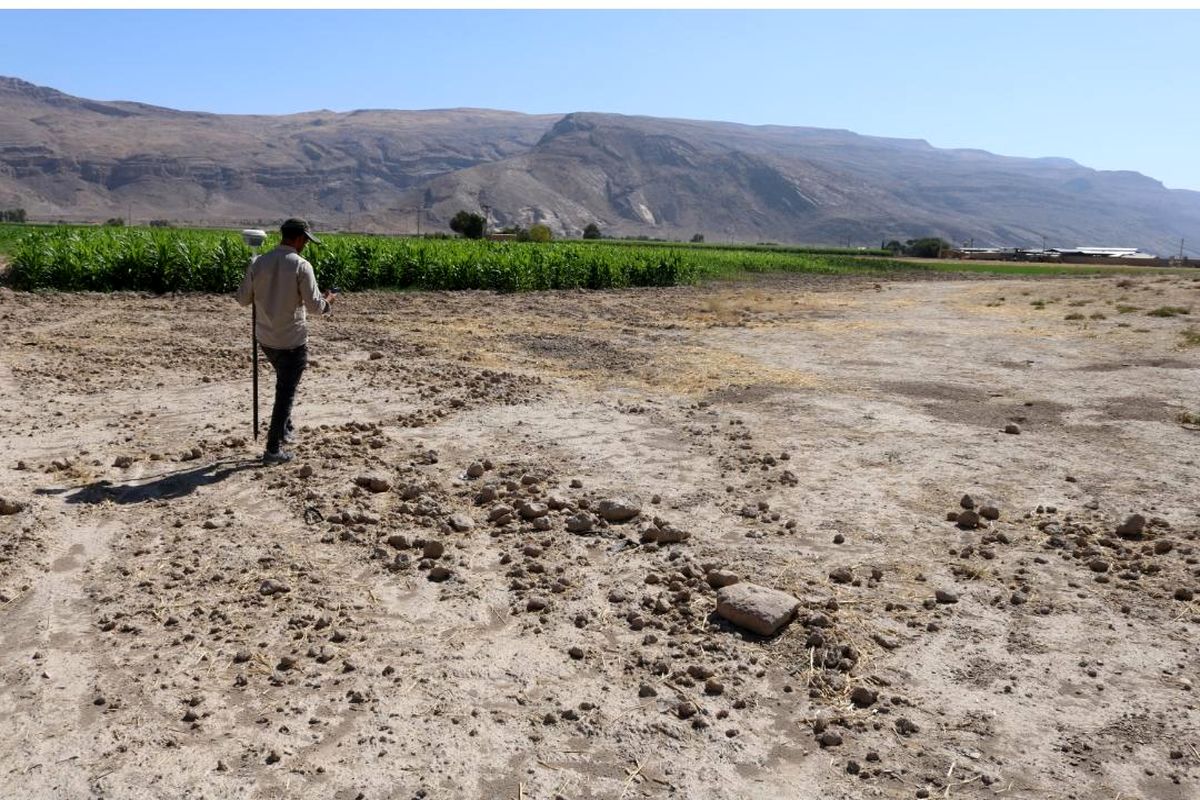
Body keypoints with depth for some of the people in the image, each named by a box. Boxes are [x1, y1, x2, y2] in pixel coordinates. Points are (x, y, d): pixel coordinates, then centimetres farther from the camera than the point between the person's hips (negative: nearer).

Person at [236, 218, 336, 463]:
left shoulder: (258, 263, 0)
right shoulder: (301, 266, -15)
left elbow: (243, 298, 7)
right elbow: (314, 305, -16)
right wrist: (328, 300, 5)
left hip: (266, 338, 6)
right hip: (293, 341, -5)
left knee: (284, 384, 28)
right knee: (286, 392, 3)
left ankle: (285, 429, 35)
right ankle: (273, 450, 6)